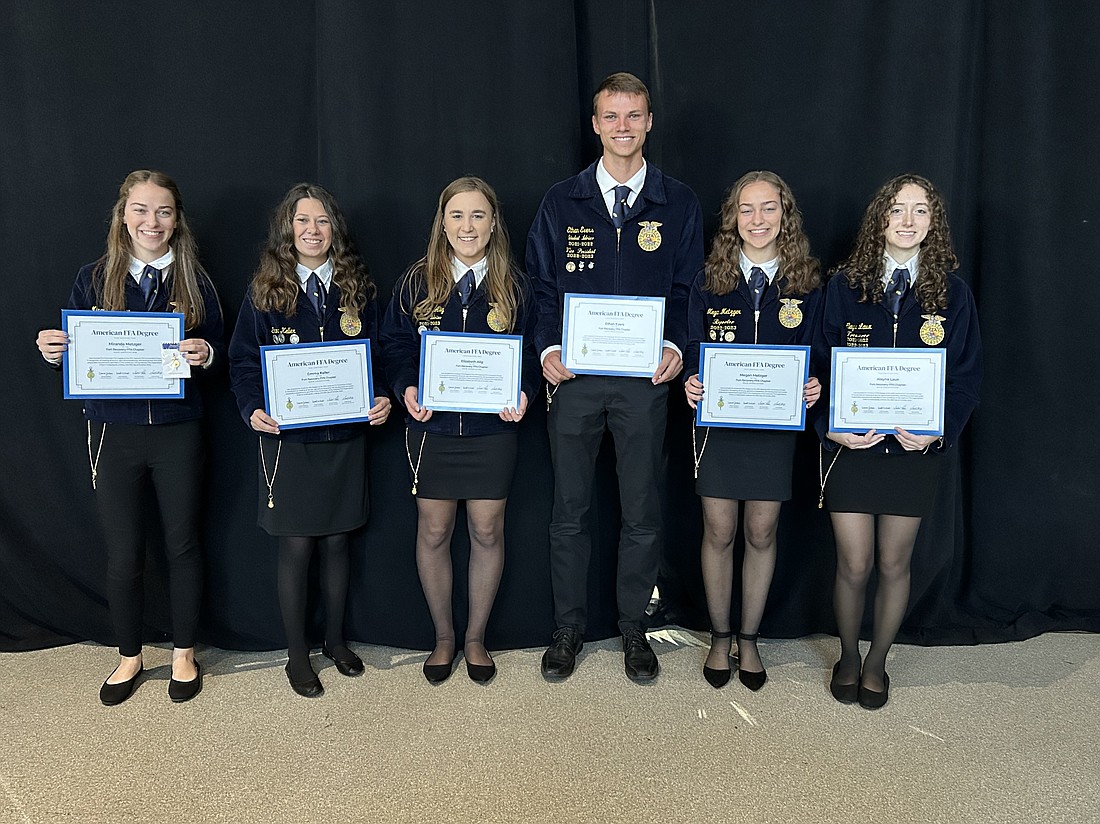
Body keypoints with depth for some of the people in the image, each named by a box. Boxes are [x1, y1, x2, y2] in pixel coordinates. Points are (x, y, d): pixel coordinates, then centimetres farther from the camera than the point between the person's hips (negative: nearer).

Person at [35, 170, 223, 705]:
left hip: (177, 432, 0)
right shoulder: (94, 279, 3)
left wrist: (205, 355, -20)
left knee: (183, 544, 10)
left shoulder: (193, 281, 2)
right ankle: (129, 657, 28)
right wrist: (52, 352, -16)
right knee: (123, 554, 8)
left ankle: (183, 654, 27)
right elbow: (76, 354, 6)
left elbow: (217, 351, 2)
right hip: (113, 432, 1)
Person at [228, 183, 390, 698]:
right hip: (288, 438, -2)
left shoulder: (356, 289, 5)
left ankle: (335, 640, 31)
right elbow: (244, 360, -1)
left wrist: (381, 400, -11)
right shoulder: (264, 291, 0)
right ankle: (296, 652, 21)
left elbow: (377, 355, 6)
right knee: (296, 546, 4)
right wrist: (254, 409, -18)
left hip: (346, 436, 2)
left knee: (336, 541, 12)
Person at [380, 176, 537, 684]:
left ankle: (476, 638, 26)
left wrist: (522, 393, -14)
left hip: (492, 428, 0)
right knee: (433, 532, 8)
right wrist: (407, 389, -14)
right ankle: (443, 638, 27)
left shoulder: (514, 287, 2)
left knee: (487, 532, 7)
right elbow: (395, 345, 4)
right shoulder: (417, 282, 2)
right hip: (431, 426, 0)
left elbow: (530, 351, 5)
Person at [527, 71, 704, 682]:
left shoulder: (678, 203, 7)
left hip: (644, 378, 0)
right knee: (569, 511, 8)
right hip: (574, 377, 0)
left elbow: (687, 288, 6)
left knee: (642, 512, 8)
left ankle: (633, 628, 26)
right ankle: (568, 628, 24)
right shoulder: (561, 202, 7)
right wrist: (548, 348, -10)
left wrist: (675, 344, -12)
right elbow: (543, 285, 6)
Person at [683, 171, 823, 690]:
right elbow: (692, 350, 3)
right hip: (716, 424, 0)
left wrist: (813, 389, -16)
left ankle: (749, 640, 27)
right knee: (718, 534, 7)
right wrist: (691, 383, -17)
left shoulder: (807, 285, 1)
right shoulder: (709, 282, 1)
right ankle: (719, 638, 26)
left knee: (761, 535, 9)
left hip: (776, 428, 0)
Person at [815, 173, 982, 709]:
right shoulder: (845, 285, -1)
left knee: (894, 565, 11)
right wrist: (829, 426, -14)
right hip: (850, 444, -1)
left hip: (915, 448, 1)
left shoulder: (951, 292, 1)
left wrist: (941, 430, -12)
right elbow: (819, 363, -1)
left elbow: (967, 374, 2)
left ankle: (877, 663, 32)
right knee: (854, 565, 4)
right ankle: (847, 658, 29)